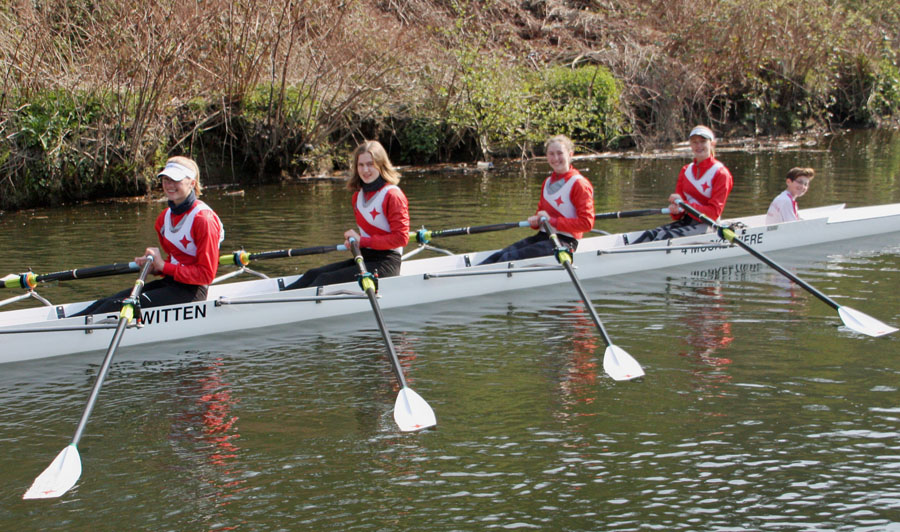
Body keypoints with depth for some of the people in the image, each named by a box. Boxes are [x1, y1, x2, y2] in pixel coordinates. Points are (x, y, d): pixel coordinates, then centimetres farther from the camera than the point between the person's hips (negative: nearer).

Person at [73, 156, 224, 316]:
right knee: (107, 302, -9)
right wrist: (154, 266, -1)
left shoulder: (203, 219, -15)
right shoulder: (164, 218, 11)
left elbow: (206, 274, -17)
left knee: (119, 306, -21)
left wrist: (163, 266, -17)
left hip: (191, 291, -8)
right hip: (170, 283, 8)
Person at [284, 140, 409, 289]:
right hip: (364, 259, 8)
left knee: (326, 280, -21)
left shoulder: (393, 195, -12)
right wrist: (353, 240, 3)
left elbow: (401, 238, -17)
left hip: (386, 263, -8)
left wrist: (363, 241, -16)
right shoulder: (358, 196, 14)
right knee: (313, 274, -8)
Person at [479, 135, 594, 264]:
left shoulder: (579, 184, -9)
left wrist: (552, 221, -17)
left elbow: (587, 223, -16)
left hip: (564, 241, -7)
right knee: (500, 255, -13)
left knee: (511, 257, -24)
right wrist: (535, 220, 0)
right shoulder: (547, 182, 16)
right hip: (543, 237, 8)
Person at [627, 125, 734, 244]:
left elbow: (714, 213, -14)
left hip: (707, 225, -6)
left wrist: (684, 205, -24)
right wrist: (675, 210, -14)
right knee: (650, 234, -20)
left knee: (665, 236, -29)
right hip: (687, 220, 6)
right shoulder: (686, 170, 14)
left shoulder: (721, 173, -6)